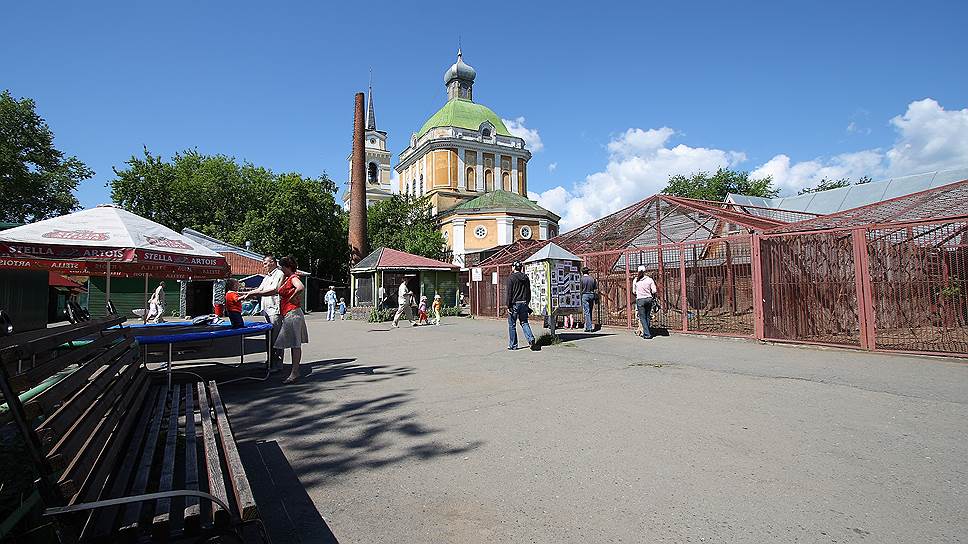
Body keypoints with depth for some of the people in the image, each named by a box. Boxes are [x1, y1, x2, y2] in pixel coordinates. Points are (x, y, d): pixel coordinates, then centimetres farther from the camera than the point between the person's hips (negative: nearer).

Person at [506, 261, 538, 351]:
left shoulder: (511, 277, -9)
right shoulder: (526, 277, 9)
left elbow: (509, 293, -12)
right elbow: (529, 292, 13)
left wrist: (508, 306, -9)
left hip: (514, 304, -5)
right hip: (524, 303, 5)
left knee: (512, 325, 5)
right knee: (524, 323, 12)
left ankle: (513, 345, 10)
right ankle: (531, 339, -8)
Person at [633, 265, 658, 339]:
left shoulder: (635, 280, 0)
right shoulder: (650, 279, -1)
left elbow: (634, 291, 8)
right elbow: (654, 291, -3)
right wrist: (653, 297, 16)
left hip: (640, 300, -2)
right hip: (649, 299, 2)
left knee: (642, 317, 1)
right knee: (647, 317, 14)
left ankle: (647, 334, -6)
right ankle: (645, 332, 20)